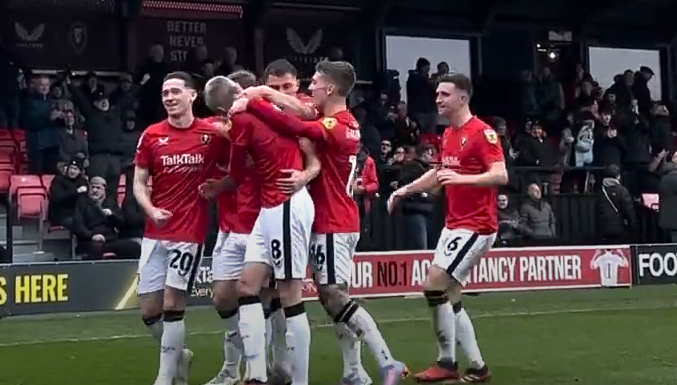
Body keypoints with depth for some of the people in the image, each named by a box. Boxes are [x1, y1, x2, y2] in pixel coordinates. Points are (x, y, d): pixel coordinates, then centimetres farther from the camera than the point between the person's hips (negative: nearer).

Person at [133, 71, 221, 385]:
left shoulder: (211, 134, -4)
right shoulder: (151, 135, 3)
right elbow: (139, 182, 6)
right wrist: (151, 210, -10)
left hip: (189, 232, -3)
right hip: (155, 234, 3)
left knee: (172, 305, -6)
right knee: (149, 311, 6)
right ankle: (179, 355, 31)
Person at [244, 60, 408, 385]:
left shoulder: (334, 126, -17)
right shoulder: (345, 123, 13)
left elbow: (294, 127, -32)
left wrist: (251, 102, -29)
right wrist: (268, 96, 2)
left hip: (332, 224, -10)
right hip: (339, 221, 10)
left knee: (334, 296, -10)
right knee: (332, 297, 10)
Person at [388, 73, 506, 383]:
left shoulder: (482, 132, -15)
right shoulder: (448, 134, 13)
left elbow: (500, 175, -25)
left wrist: (461, 178, -37)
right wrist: (405, 190, 24)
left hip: (475, 226, -9)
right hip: (454, 224, 10)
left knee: (434, 286, -14)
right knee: (448, 296, 9)